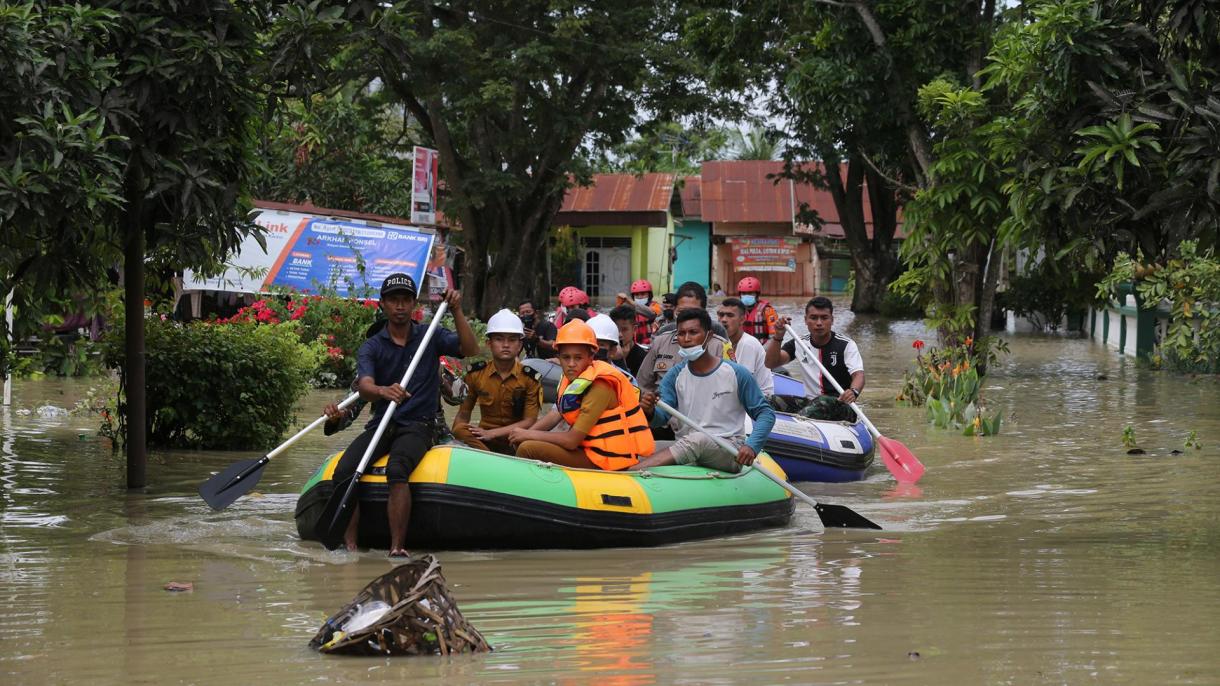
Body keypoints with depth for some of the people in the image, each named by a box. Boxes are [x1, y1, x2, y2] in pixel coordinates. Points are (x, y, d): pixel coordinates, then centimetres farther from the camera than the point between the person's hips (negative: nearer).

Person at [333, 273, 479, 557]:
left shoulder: (430, 337, 8)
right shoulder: (371, 348, 7)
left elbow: (471, 350, -6)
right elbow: (364, 385, -13)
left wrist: (456, 312, -17)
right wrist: (382, 391, -37)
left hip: (417, 426, -2)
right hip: (380, 426, 2)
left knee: (397, 470, -34)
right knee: (343, 473, -24)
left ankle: (397, 548, -37)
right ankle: (349, 546, -25)